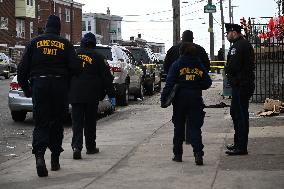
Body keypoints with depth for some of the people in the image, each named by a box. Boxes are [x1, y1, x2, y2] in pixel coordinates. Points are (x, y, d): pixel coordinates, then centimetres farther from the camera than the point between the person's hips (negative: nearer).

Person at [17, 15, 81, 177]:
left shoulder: (35, 42, 4)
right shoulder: (65, 44, 1)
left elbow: (23, 68, 2)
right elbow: (76, 67, -6)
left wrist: (26, 88, 13)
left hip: (39, 85, 0)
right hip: (60, 86, 0)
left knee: (41, 123, 0)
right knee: (57, 123, 13)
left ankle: (39, 155, -24)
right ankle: (55, 160, 19)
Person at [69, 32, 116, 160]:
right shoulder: (97, 57, -1)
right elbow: (107, 77, -1)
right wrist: (111, 95, 4)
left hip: (75, 95, 1)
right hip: (92, 96, -1)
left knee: (77, 122, 0)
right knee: (90, 122, 11)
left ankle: (76, 146, -17)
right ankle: (90, 147, 18)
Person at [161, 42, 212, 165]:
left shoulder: (177, 65, -2)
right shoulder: (200, 65, 6)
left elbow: (169, 83, -9)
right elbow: (207, 83, 6)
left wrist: (163, 99, -9)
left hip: (180, 99, -1)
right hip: (196, 99, 1)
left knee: (179, 127, 11)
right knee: (195, 127, 1)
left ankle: (178, 154, 16)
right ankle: (198, 153, -15)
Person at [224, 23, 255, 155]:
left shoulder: (238, 46, -17)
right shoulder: (246, 44, 18)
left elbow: (233, 66, -23)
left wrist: (227, 69, -2)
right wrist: (229, 69, 7)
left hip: (240, 85, -11)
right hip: (246, 84, 11)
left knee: (240, 115, -8)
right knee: (235, 112, 20)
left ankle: (241, 147, -5)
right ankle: (238, 143, 28)